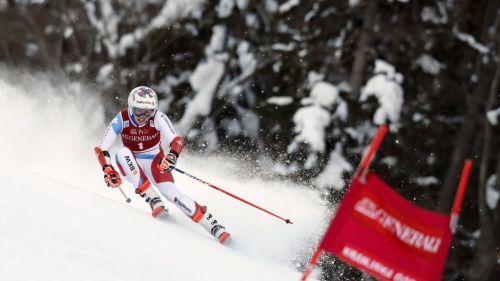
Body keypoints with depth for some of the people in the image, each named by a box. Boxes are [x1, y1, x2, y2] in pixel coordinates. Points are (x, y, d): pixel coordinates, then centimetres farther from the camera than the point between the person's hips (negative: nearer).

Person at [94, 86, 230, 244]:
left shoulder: (158, 118, -22)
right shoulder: (122, 119, -21)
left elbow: (177, 140, -32)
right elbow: (101, 149, -20)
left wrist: (172, 156, -54)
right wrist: (108, 171, -36)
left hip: (155, 163, -1)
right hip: (132, 165, 1)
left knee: (171, 192, -24)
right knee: (122, 153, -32)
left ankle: (214, 226, -21)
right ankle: (153, 201, -31)